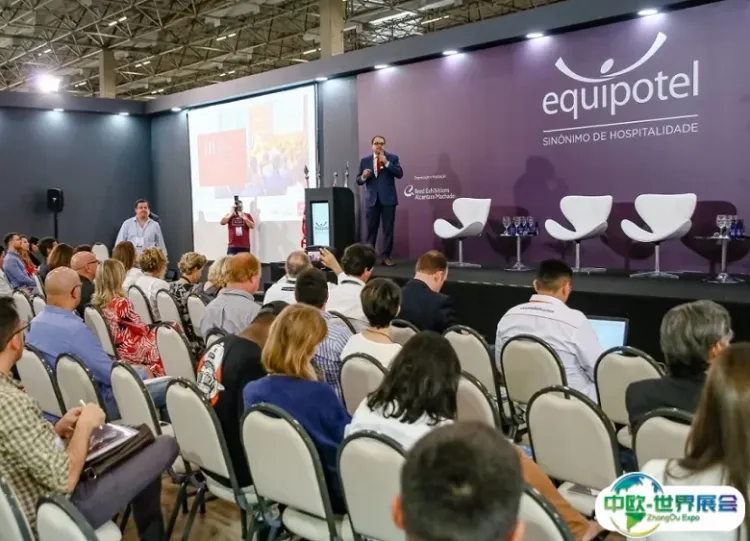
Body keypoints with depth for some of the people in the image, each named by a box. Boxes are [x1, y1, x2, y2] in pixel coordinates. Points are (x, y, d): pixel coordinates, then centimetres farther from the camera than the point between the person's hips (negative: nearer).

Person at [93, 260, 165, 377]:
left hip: (113, 349, 8)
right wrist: (151, 329, 6)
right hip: (129, 351, -8)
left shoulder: (96, 301, -1)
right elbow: (140, 327, -14)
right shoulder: (121, 302, -24)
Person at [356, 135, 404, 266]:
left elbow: (399, 174, -10)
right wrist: (363, 176, -15)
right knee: (371, 229, 6)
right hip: (371, 199, 2)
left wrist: (386, 163, -17)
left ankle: (386, 256, 6)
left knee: (388, 229, 0)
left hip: (388, 198, -1)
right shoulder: (365, 160, 8)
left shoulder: (392, 158, 3)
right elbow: (358, 181, 7)